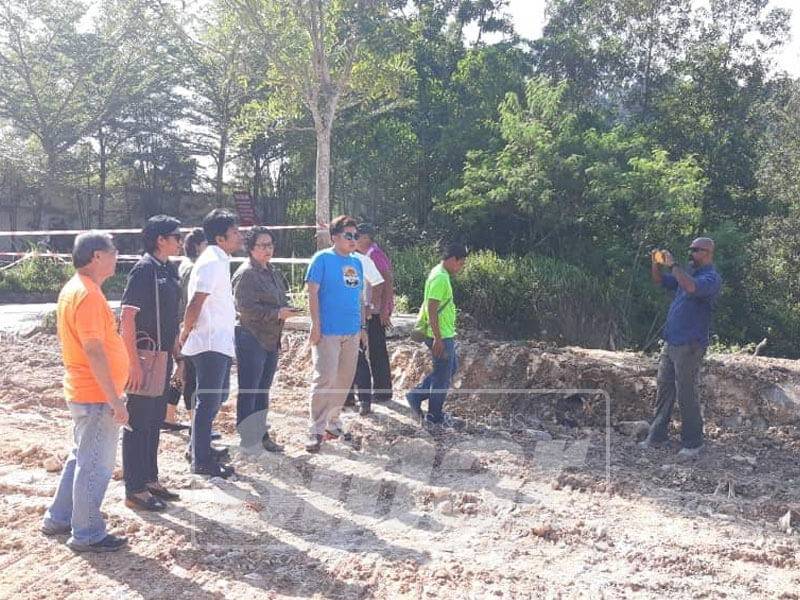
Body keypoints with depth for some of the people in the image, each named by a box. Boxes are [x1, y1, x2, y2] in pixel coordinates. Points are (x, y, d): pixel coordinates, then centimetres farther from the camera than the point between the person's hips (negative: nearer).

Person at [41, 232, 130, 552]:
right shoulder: (88, 295, -21)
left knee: (81, 458, 22)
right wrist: (115, 400, -22)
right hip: (96, 395, -10)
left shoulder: (75, 288, 11)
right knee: (95, 466, 1)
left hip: (83, 392, 10)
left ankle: (57, 518, 33)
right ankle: (87, 535, 12)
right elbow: (94, 351, -25)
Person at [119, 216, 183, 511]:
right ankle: (134, 490, 10)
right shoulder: (144, 269, -16)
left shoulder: (169, 269, 10)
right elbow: (127, 316, -20)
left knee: (155, 420, 17)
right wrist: (133, 362, -23)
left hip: (162, 355, 9)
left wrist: (175, 352, 18)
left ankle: (150, 479, 29)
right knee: (139, 423, 0)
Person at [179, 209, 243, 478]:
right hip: (210, 344, -10)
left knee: (218, 395, 19)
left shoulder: (219, 260, 14)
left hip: (220, 343, 10)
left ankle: (203, 447, 31)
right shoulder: (212, 262, -17)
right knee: (208, 400, -4)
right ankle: (201, 461, 4)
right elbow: (195, 303, -22)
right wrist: (185, 335, -11)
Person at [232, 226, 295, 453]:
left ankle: (261, 435, 24)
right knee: (248, 391, -3)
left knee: (263, 390, 15)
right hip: (250, 338, -9)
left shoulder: (272, 271, 15)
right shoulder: (246, 273, -13)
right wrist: (277, 313, -21)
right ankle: (247, 439, 4)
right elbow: (245, 307, -20)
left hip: (271, 339, 9)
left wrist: (285, 309, 9)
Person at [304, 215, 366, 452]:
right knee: (325, 379, -9)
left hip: (352, 332, 7)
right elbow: (312, 293, -9)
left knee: (344, 381, 11)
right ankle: (316, 431, -2)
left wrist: (363, 327, 16)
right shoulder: (322, 259, -6)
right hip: (327, 332, -7)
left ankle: (333, 424, 25)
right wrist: (316, 324, -14)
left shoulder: (356, 263, 14)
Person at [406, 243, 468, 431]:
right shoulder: (440, 278, -20)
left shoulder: (441, 274, 12)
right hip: (441, 336, -10)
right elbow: (431, 309, -24)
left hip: (446, 334, 10)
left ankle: (417, 395, 22)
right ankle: (434, 418, 13)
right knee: (443, 377, 1)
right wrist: (438, 338, -23)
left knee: (451, 368, 21)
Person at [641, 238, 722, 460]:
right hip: (671, 342, 9)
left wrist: (673, 265, -24)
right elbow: (660, 282, 21)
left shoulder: (711, 278, -12)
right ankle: (657, 435, 21)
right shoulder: (688, 273, 15)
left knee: (686, 395, -4)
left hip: (689, 346, -9)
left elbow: (691, 287, -34)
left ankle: (692, 443, 7)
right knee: (663, 389, 12)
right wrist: (656, 264, 2)